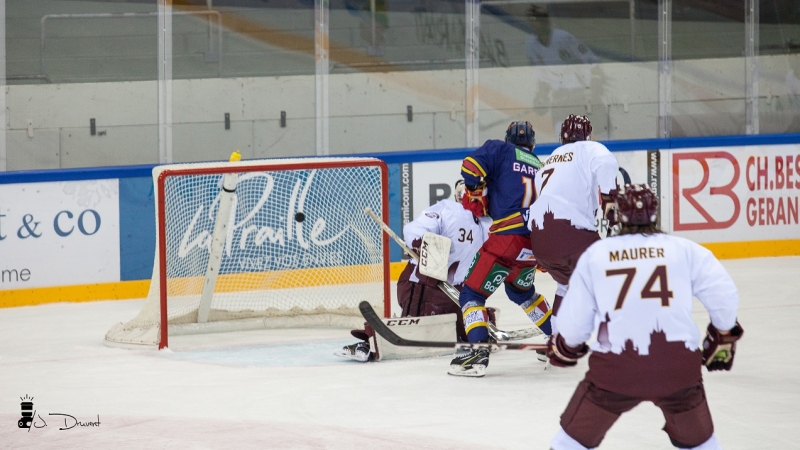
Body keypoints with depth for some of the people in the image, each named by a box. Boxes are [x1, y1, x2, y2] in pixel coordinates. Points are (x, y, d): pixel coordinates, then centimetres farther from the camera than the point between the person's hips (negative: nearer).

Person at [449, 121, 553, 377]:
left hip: (507, 237, -6)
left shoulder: (501, 151, 7)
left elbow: (472, 166, -9)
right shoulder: (540, 168, 25)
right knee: (521, 290, 33)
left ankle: (479, 351, -20)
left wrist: (477, 194, 5)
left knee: (473, 293, -2)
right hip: (535, 241, 6)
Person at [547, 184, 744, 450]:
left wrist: (564, 347, 33)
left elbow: (574, 320, 12)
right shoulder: (684, 249, 6)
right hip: (677, 365, 1)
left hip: (615, 367, 0)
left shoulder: (595, 254, 8)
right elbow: (723, 295, 1)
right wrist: (723, 336, 20)